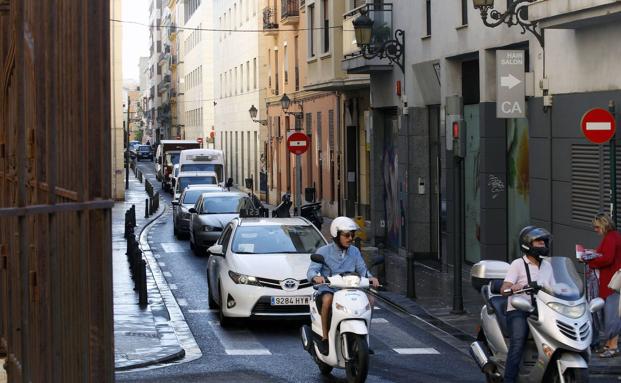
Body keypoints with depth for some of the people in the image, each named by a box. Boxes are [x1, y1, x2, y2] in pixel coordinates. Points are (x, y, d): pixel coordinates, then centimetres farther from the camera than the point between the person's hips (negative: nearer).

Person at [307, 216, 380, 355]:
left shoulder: (354, 252, 13)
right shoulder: (324, 251, -1)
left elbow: (362, 269, 7)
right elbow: (311, 270, -10)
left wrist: (370, 278, -16)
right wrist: (316, 277, -34)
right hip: (328, 289, -4)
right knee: (328, 299, -38)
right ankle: (325, 338, -24)